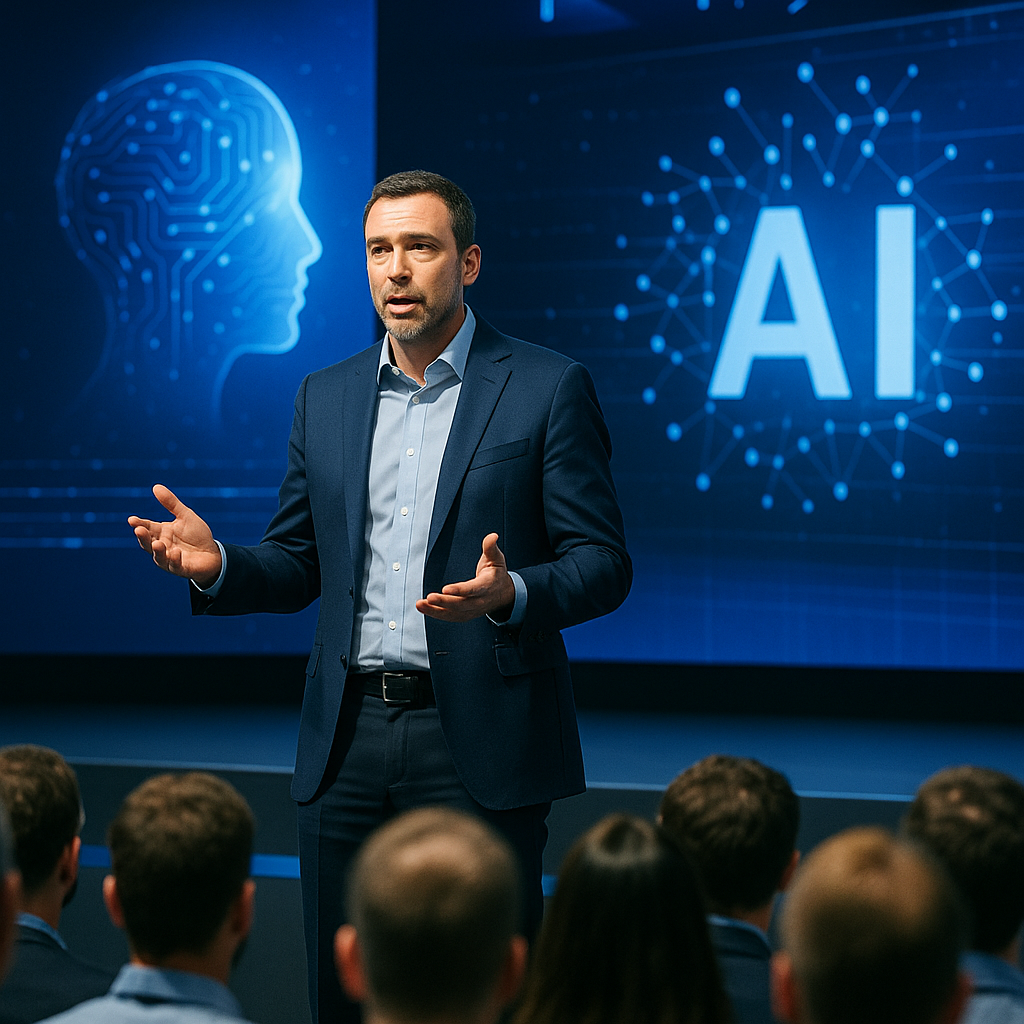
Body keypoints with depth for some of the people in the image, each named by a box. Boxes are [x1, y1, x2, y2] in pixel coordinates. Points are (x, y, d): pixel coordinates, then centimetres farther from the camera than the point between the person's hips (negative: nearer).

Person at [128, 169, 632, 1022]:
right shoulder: (326, 397, 13)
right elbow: (298, 566, 16)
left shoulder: (549, 389, -2)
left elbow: (603, 563, -5)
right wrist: (218, 566, -5)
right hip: (348, 741, 4)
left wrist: (511, 593, -24)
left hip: (477, 740, -4)